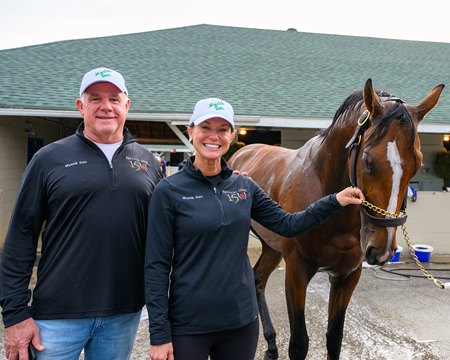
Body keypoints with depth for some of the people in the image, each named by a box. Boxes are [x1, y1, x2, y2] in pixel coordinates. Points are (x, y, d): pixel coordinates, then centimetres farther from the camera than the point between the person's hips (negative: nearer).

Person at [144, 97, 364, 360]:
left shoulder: (245, 186, 2)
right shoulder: (169, 191, -10)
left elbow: (287, 224, 8)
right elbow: (157, 265, -10)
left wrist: (334, 201, -2)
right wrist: (159, 334, -12)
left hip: (242, 319, 4)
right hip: (188, 326, -4)